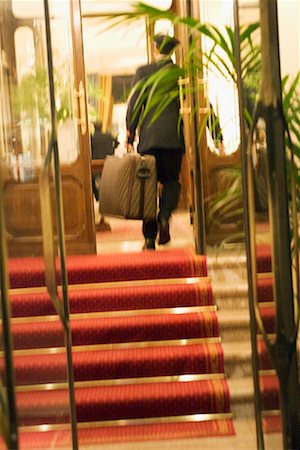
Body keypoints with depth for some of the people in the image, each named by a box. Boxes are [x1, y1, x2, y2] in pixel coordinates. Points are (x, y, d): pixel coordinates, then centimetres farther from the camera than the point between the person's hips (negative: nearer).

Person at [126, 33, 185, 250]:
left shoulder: (143, 72, 3)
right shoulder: (181, 73, 5)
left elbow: (134, 105, -2)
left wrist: (130, 137, 1)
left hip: (149, 136, 0)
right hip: (173, 136, 0)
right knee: (171, 180, 12)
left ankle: (150, 237, 5)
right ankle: (164, 216, -16)